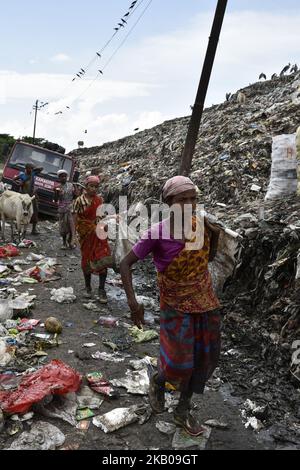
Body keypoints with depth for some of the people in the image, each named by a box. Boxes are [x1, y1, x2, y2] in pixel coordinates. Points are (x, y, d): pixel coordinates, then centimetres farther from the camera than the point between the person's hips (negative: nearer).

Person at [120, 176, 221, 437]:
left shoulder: (201, 225, -7)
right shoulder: (156, 234, -21)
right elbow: (126, 263, -15)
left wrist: (215, 235, -9)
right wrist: (133, 301, -24)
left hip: (205, 302, 5)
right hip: (177, 306, -5)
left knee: (203, 358, 12)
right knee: (179, 364, -4)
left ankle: (183, 411, 34)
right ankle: (158, 381, 34)